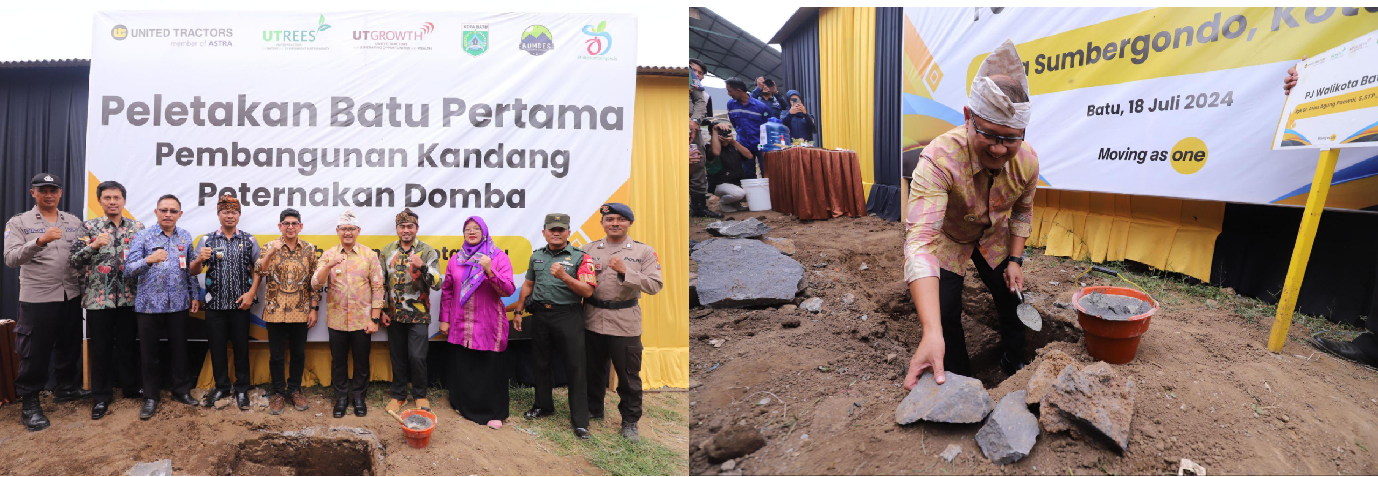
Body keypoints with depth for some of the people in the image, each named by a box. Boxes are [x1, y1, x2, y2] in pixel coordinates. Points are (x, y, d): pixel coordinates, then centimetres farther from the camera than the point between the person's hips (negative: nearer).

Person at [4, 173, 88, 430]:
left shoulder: (74, 223, 8)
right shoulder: (18, 223, -3)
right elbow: (11, 259, -16)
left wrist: (84, 287, -1)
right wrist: (39, 241, -31)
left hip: (71, 297, 4)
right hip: (36, 299, -4)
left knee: (70, 347, 15)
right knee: (35, 353, 2)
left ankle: (66, 388, 33)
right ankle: (30, 404, 12)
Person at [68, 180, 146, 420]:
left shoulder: (137, 227, 6)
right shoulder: (89, 227, 0)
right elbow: (73, 261, -7)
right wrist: (93, 246, -22)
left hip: (128, 297, 2)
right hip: (98, 298, -1)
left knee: (127, 344, 11)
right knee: (100, 347, 6)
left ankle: (131, 386, 27)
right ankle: (101, 396, 17)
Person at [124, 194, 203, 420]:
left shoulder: (185, 237, 7)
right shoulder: (142, 237, -3)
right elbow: (128, 269, -10)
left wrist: (195, 295, 8)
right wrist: (149, 260, -27)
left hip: (178, 304, 2)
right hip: (149, 304, -2)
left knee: (179, 349, 10)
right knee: (149, 352, 6)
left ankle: (181, 390, 24)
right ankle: (151, 397, 18)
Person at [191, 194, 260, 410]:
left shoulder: (249, 240, 3)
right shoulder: (207, 240, 5)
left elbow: (258, 269, 3)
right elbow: (193, 271, 5)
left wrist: (251, 293, -8)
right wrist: (199, 259, -17)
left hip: (240, 303, -1)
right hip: (215, 303, 1)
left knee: (241, 346, 4)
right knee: (217, 346, 8)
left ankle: (242, 389, 15)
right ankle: (221, 387, 23)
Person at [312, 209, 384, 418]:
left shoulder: (369, 254, -2)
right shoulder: (328, 255, 2)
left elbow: (377, 287, -2)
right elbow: (315, 284, -8)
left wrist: (374, 319, -6)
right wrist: (329, 266, -26)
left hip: (362, 320, -1)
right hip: (336, 320, 1)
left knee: (361, 361, 9)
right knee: (338, 361, 11)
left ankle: (358, 396, 26)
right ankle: (341, 396, 27)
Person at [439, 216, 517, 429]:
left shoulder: (499, 257, -2)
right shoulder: (455, 259, 8)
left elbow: (508, 290, -11)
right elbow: (447, 291, 13)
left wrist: (490, 271, -25)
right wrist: (444, 319, 11)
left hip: (488, 326, -3)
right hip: (460, 325, 3)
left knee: (490, 369, 1)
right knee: (462, 367, 10)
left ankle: (493, 412, 13)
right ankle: (465, 406, 28)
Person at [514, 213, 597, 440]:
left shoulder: (580, 257, -5)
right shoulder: (536, 256, 11)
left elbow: (588, 291, -12)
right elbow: (528, 285, 20)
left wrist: (564, 276, -23)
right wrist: (519, 312, 18)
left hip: (568, 316, -5)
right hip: (540, 315, 5)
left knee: (575, 367, -6)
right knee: (541, 363, 15)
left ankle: (580, 421, -1)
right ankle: (543, 406, 33)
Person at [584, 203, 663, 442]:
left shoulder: (644, 251, -2)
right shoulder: (591, 249, 8)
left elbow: (655, 285, -11)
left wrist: (625, 272, -20)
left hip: (625, 323, -3)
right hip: (593, 320, 3)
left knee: (629, 375, 4)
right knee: (594, 370, 17)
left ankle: (630, 421, 19)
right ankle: (593, 410, 37)